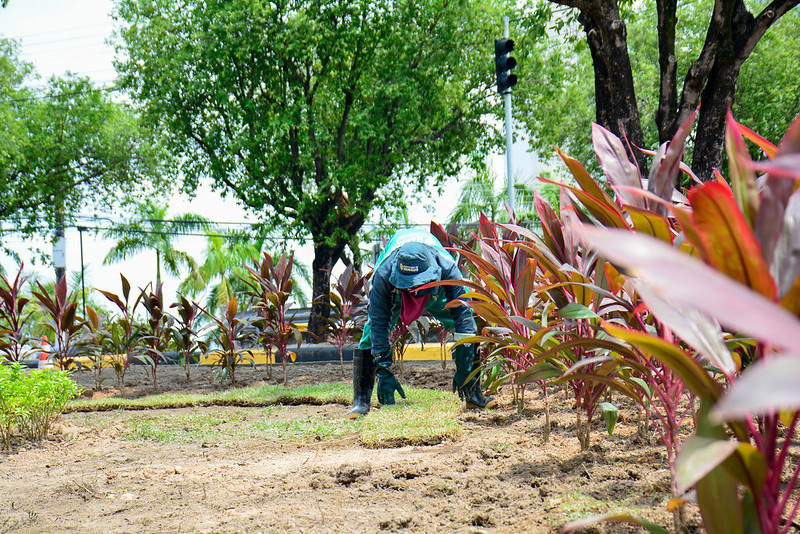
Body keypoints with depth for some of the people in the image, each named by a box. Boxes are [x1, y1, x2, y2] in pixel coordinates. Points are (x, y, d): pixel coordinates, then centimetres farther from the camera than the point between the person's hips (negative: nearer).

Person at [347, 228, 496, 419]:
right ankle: (361, 400, -11)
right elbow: (379, 324, -34)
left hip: (437, 293, 1)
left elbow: (463, 315, -34)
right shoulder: (383, 275, -42)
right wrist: (384, 373, -36)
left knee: (469, 331, -13)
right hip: (395, 295, -1)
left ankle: (473, 395, 0)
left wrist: (463, 368, -35)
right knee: (372, 334, -20)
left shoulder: (448, 269, -42)